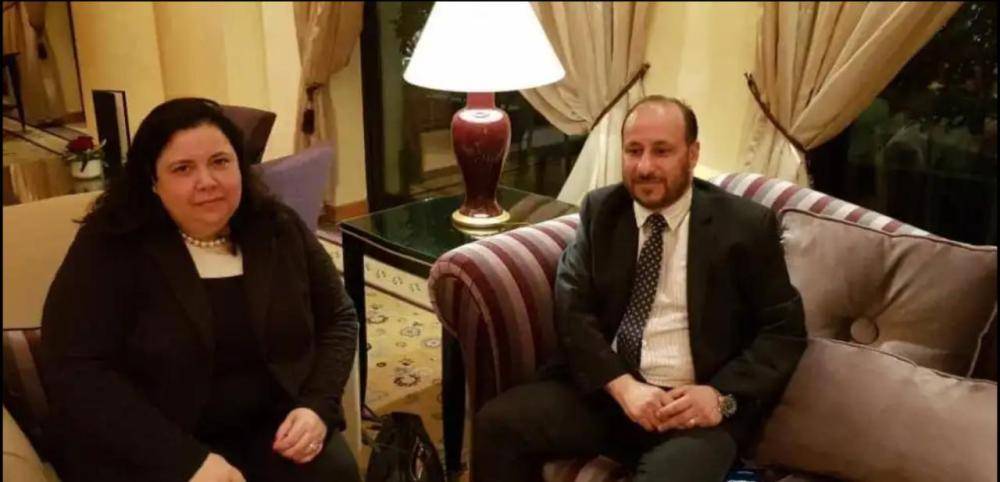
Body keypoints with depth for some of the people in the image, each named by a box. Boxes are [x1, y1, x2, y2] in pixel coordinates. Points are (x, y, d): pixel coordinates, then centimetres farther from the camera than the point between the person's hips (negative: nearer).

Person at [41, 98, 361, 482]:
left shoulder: (280, 230, 3)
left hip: (271, 428, 3)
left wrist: (317, 406, -9)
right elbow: (74, 372, -14)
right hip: (151, 447, -2)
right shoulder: (109, 246, -8)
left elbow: (339, 319, 9)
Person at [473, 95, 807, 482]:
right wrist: (622, 386, -15)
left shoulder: (746, 225, 1)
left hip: (691, 406, -3)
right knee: (495, 424, -19)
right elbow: (571, 311, 0)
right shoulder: (599, 210, 8)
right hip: (601, 389, 3)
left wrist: (723, 396, -13)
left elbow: (784, 330, 3)